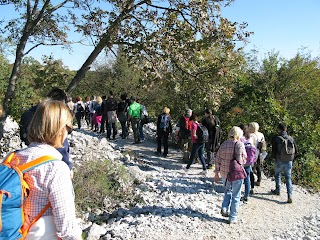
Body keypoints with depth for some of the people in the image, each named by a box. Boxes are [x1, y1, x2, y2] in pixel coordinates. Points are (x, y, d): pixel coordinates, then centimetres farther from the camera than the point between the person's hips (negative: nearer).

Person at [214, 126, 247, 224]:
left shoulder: (224, 144, 3)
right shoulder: (239, 144, -11)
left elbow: (218, 159, 5)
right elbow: (242, 159, -14)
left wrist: (216, 173, 13)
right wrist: (243, 162, 10)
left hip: (224, 173, 4)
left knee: (228, 191, 27)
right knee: (235, 196, 10)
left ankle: (224, 208, 12)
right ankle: (232, 218, 15)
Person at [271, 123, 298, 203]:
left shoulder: (276, 139, -12)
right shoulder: (291, 138, -1)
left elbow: (274, 151, -10)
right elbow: (296, 151, 3)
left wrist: (274, 158, 8)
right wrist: (291, 158, 15)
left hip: (279, 161, -2)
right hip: (289, 162, 3)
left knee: (277, 175, 21)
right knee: (288, 178, 10)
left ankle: (277, 190, 33)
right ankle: (290, 196, 1)